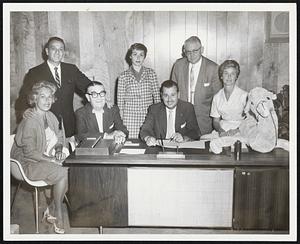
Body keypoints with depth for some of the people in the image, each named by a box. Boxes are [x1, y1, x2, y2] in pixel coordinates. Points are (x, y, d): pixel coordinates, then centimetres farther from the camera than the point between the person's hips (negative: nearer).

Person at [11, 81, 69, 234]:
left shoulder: (50, 116, 5)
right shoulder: (29, 122, -19)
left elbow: (59, 137, 15)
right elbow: (30, 152, -21)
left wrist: (59, 148, -6)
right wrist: (52, 160, -22)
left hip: (47, 158, 8)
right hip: (30, 164, -8)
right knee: (63, 173, -26)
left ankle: (51, 210, -1)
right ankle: (57, 214, -5)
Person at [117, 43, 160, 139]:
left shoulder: (151, 73, 6)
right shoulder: (123, 76, 4)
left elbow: (156, 95, 8)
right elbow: (120, 100, 7)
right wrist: (120, 119, 5)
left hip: (148, 116, 1)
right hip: (129, 117, -1)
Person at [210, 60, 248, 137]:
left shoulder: (244, 95, -5)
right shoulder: (217, 97, 8)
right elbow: (215, 121, 11)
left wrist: (237, 130, -18)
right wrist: (220, 130, -8)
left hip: (239, 133, -3)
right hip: (223, 130, 4)